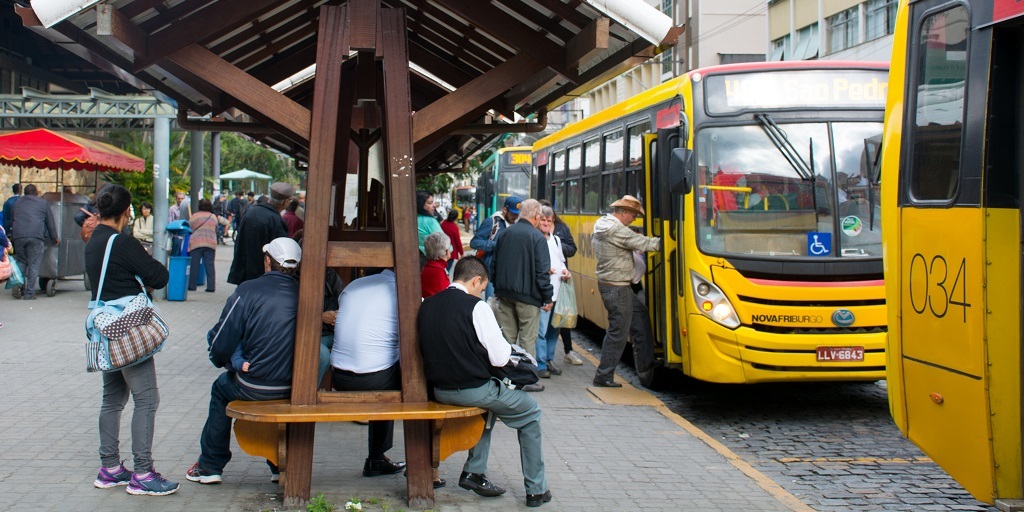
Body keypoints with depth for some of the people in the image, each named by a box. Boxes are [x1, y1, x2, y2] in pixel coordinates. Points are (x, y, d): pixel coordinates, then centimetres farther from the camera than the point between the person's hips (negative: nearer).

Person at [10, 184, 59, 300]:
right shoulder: (43, 203, 13)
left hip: (18, 236, 3)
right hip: (36, 236, -3)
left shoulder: (17, 203, 22)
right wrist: (54, 238, 23)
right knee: (34, 264, -2)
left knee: (21, 262, 15)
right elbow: (50, 222, 14)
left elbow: (11, 222, 26)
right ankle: (29, 293, -6)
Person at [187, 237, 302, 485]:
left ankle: (210, 466, 33)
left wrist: (220, 360, 15)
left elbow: (220, 347, -10)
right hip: (296, 388, 3)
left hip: (254, 388, -3)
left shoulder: (248, 290, -12)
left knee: (221, 387, 28)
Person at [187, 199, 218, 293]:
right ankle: (211, 287, 1)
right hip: (211, 243, 2)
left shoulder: (195, 216, -1)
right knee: (210, 265, 3)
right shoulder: (214, 217, 8)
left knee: (194, 265, 4)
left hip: (196, 243, -2)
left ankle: (192, 285, 8)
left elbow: (189, 228, 4)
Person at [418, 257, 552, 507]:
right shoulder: (475, 306, -15)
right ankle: (536, 490, 16)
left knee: (489, 400, 36)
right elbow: (500, 358, -15)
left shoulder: (427, 305, 3)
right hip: (471, 390, -7)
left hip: (439, 389, 7)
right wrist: (507, 348, 6)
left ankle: (474, 472, 29)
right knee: (531, 412, 15)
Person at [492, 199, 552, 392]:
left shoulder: (505, 233, 7)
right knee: (528, 338, 1)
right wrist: (547, 297, -6)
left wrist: (497, 289, 23)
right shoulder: (537, 237, -12)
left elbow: (495, 263, 13)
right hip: (527, 295, -6)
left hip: (505, 294, 6)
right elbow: (542, 270, -13)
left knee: (508, 336, 13)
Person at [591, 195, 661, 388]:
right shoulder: (616, 230, -22)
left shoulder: (601, 224, 8)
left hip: (608, 283, 10)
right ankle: (604, 377, 4)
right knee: (618, 332, -2)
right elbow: (642, 243, -21)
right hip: (616, 288, -10)